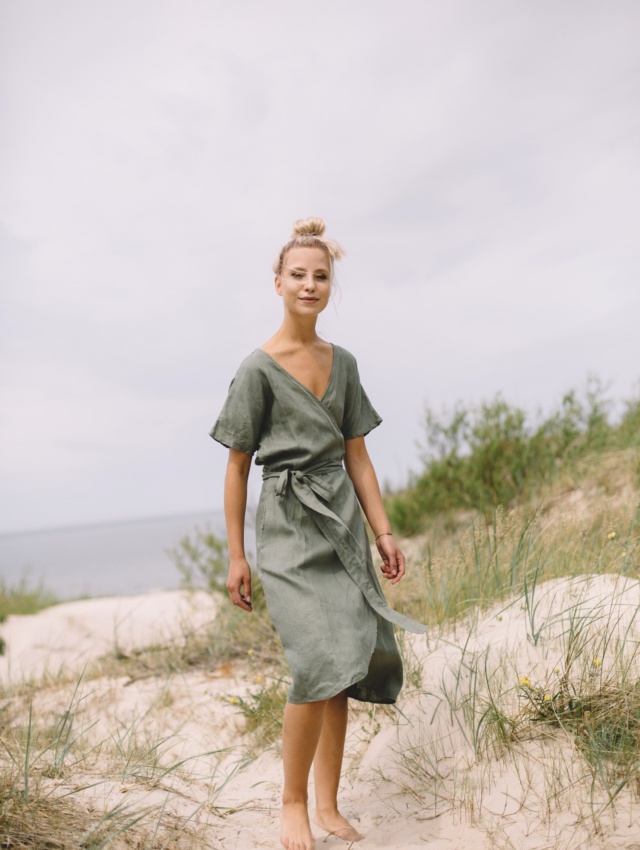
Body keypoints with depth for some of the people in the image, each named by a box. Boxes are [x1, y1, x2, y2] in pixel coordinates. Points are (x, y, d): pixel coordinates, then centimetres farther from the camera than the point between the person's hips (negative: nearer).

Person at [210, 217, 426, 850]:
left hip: (343, 522, 5)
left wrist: (383, 532, 8)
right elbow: (236, 466, -4)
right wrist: (235, 556, -4)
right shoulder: (259, 367, -6)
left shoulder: (343, 362, 10)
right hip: (289, 525, -5)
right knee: (320, 663, -15)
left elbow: (357, 454, 12)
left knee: (345, 668, 5)